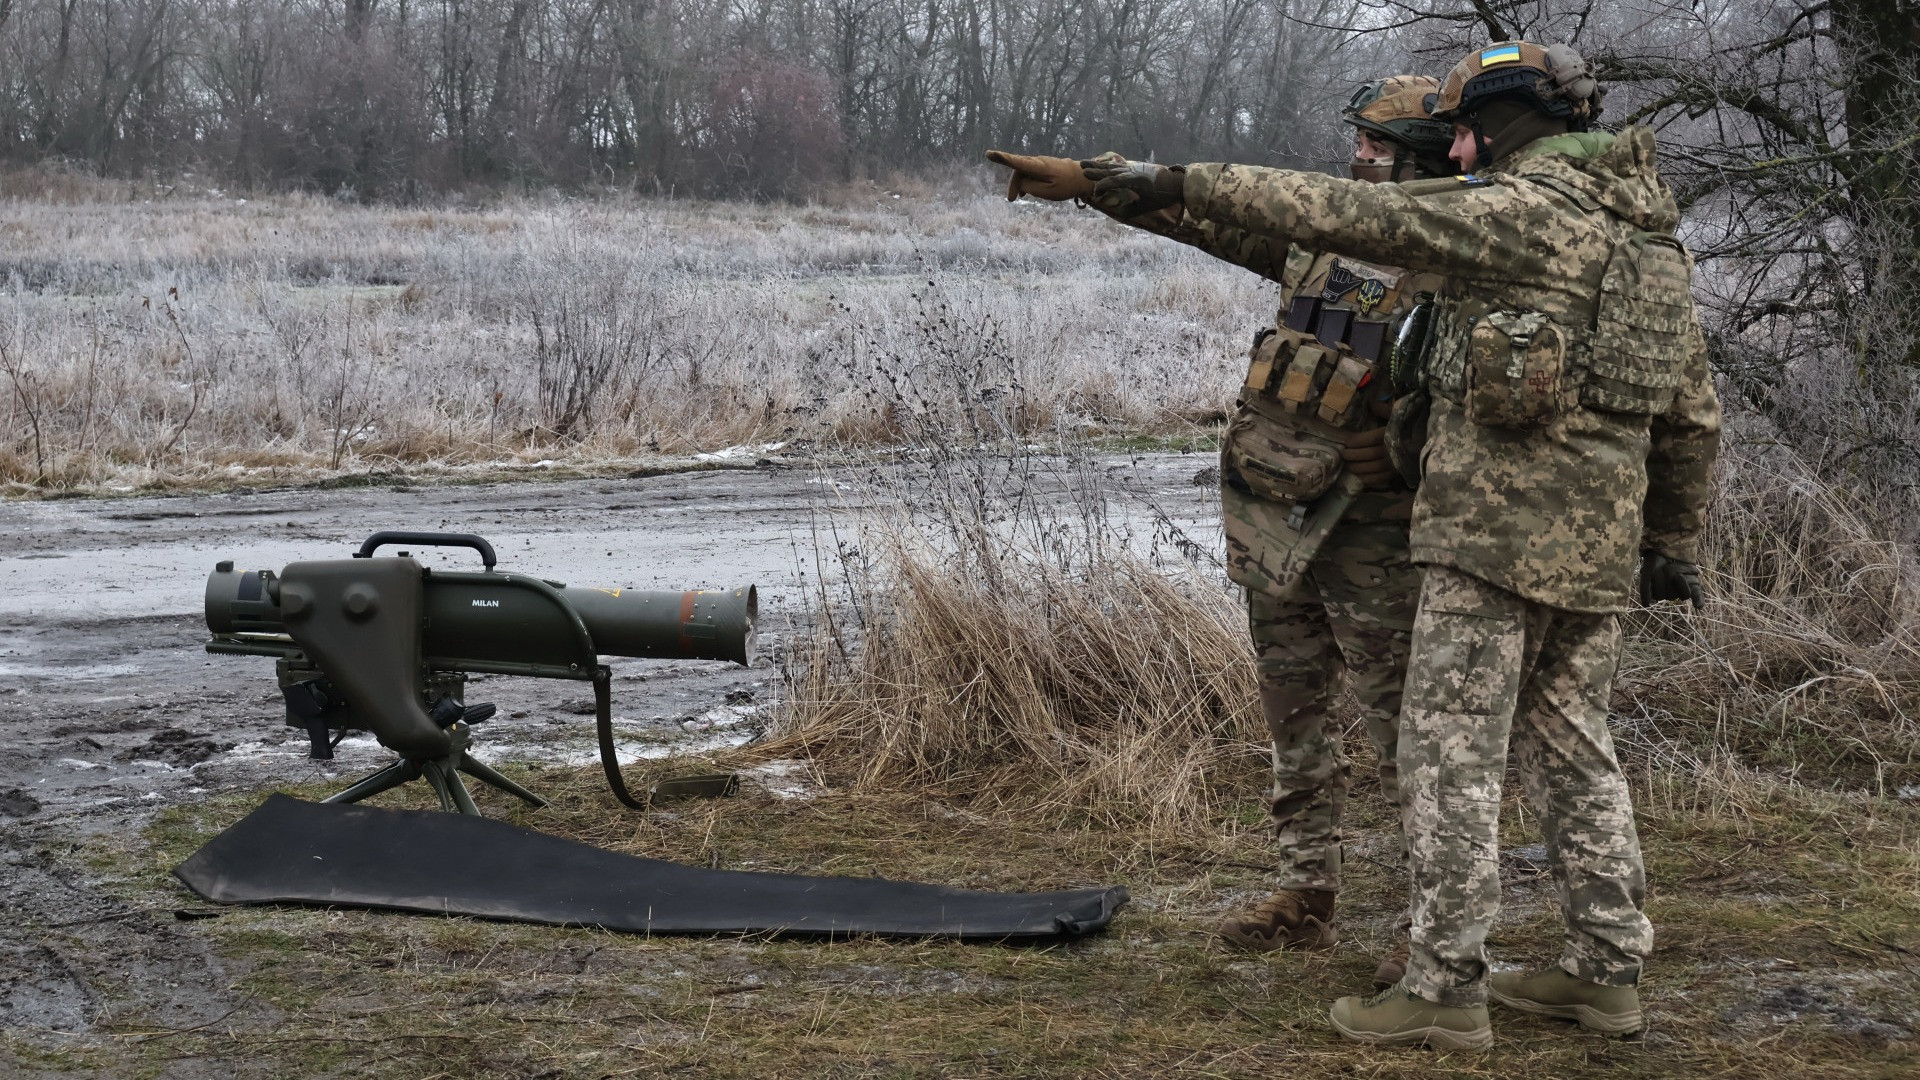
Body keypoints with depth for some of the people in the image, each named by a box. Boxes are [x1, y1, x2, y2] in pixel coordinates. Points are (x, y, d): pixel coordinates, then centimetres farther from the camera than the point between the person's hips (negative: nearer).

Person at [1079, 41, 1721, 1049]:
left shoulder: (1517, 211, -9)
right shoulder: (1653, 237, 15)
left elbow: (1343, 213, -13)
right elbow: (1693, 415, 19)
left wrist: (1182, 184, -9)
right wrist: (1676, 541, 27)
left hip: (1497, 523, -8)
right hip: (1598, 542, 8)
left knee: (1450, 749, -4)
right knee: (1572, 748, 16)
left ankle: (1446, 987, -3)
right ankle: (1605, 970, 19)